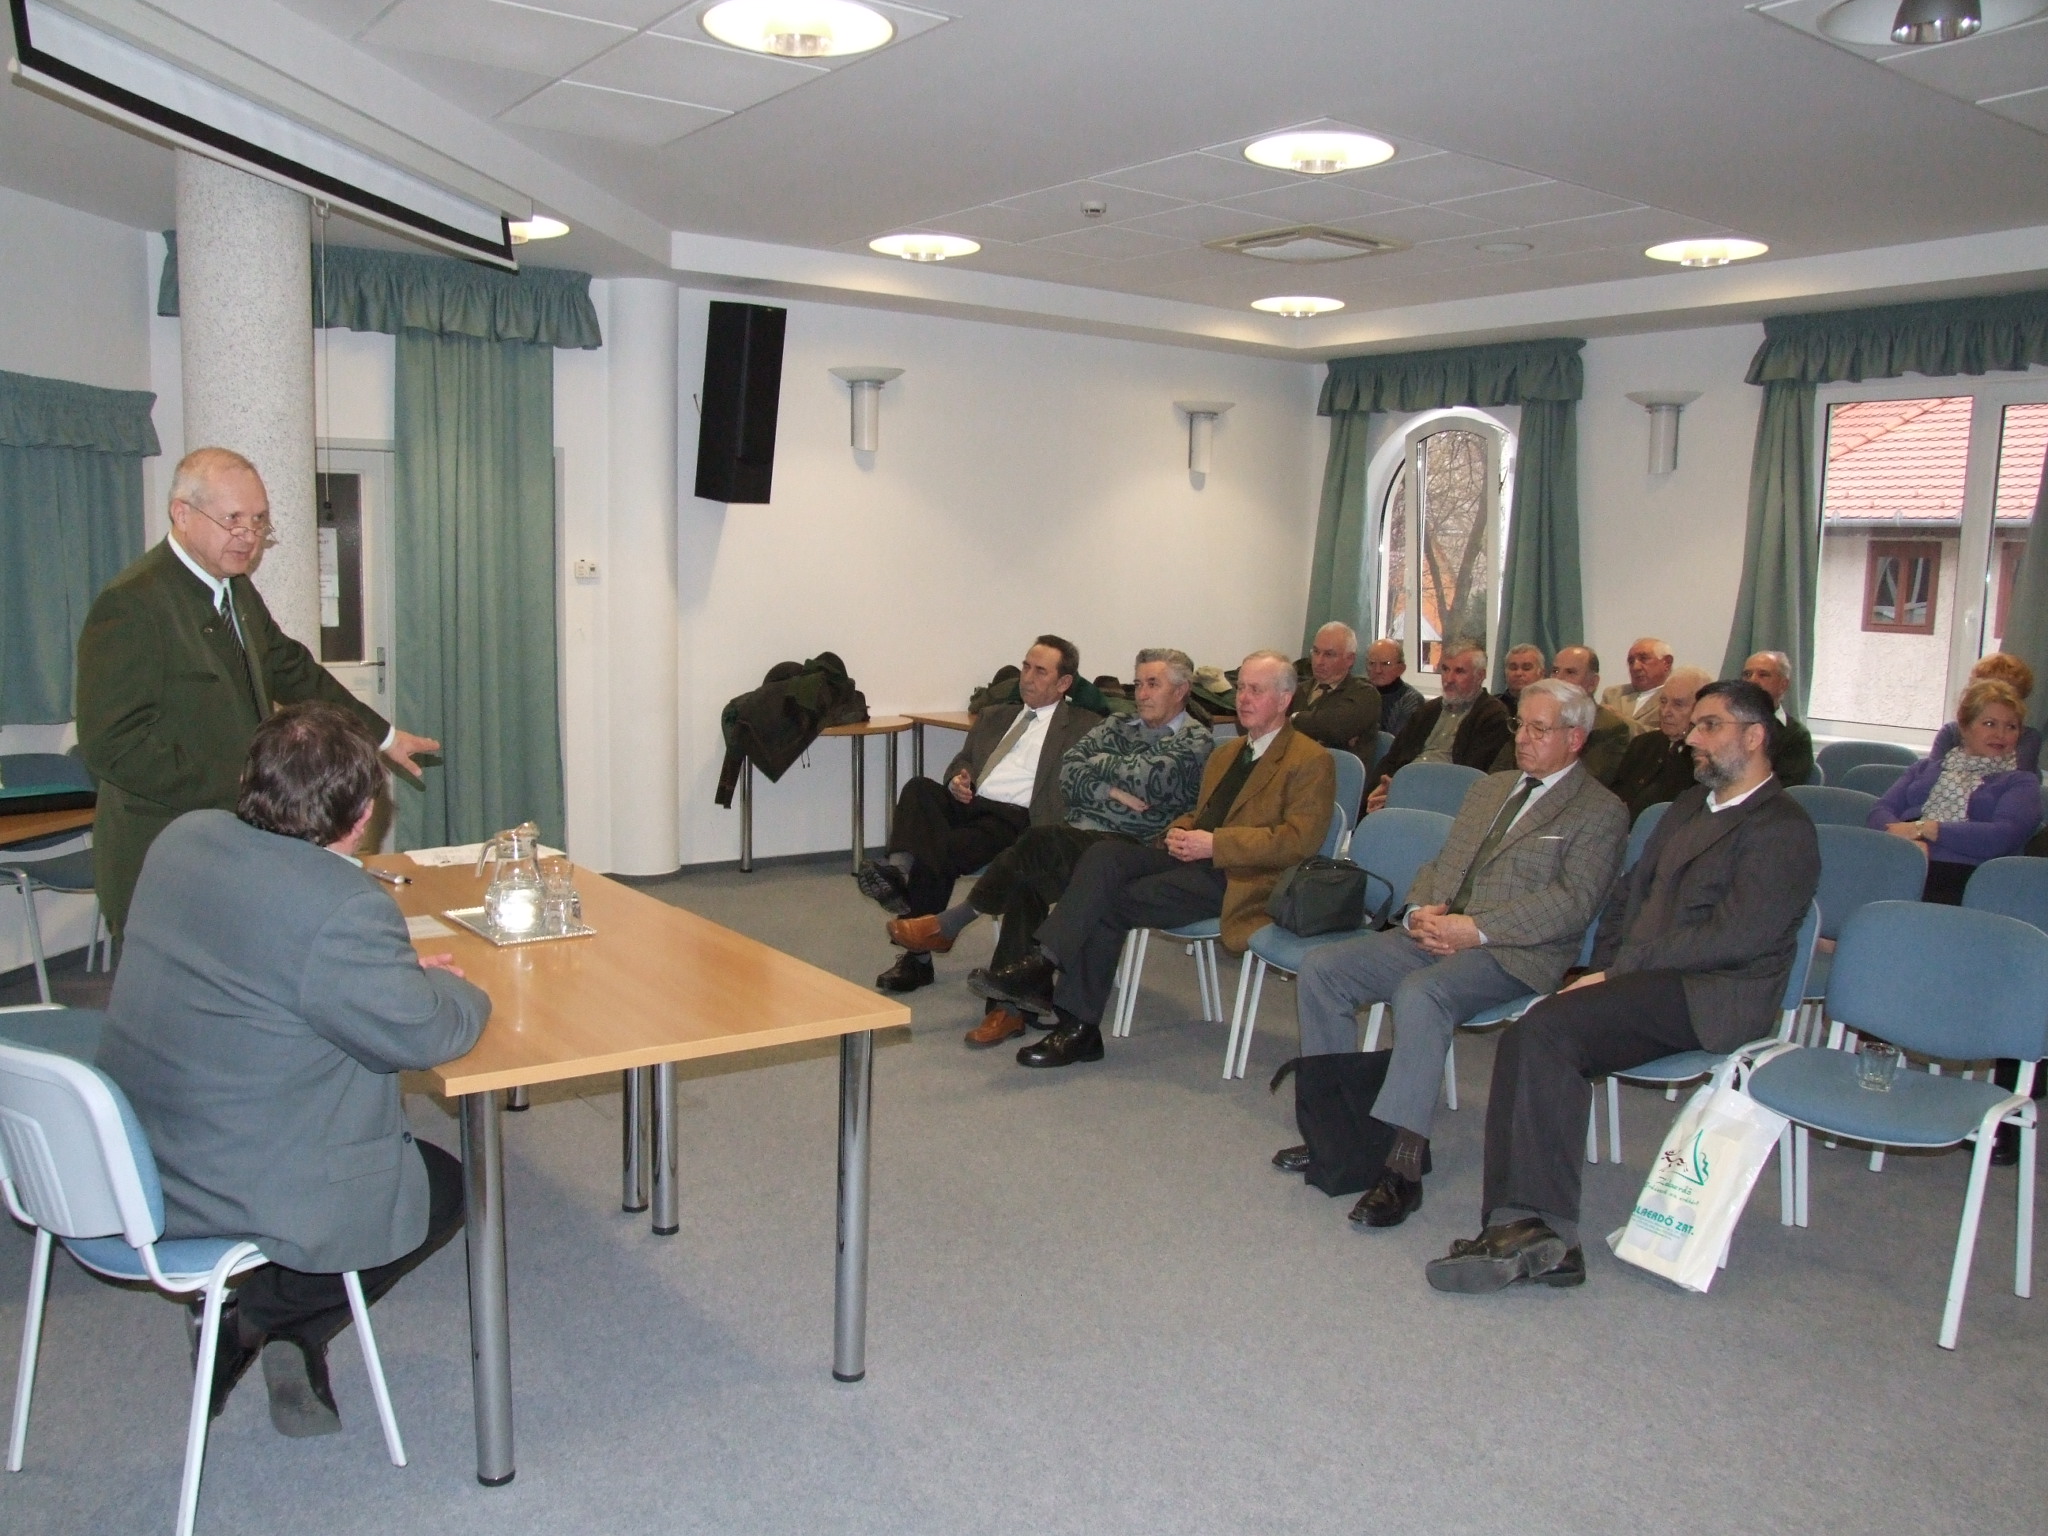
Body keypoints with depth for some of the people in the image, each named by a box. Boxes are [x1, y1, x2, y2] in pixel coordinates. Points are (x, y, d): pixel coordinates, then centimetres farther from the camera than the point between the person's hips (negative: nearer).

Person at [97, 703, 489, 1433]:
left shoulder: (182, 839, -1)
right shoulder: (344, 908, -27)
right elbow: (422, 1034, -18)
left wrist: (396, 969, 10)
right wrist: (452, 989, 4)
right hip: (240, 1189, -8)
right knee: (441, 1190, 16)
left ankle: (288, 1342, 24)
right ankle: (258, 1321, 11)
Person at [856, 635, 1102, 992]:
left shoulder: (1084, 727, 10)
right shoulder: (994, 716, 29)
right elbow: (962, 761, 28)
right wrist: (957, 780, 5)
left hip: (1016, 818, -5)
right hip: (968, 804, 5)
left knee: (940, 853, -33)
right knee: (919, 788, -27)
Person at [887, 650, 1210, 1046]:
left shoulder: (1196, 740, 5)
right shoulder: (1118, 725, 22)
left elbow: (1146, 779, -11)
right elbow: (1068, 775, 9)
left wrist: (1099, 763, 5)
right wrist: (1111, 791, -7)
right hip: (1077, 838, 5)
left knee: (1039, 843, -29)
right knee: (1026, 877, -27)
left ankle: (948, 926, -15)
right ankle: (1013, 1006, -26)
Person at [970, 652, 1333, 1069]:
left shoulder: (1310, 762, -2)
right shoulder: (1227, 752, 25)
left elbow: (1300, 840, -13)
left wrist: (1214, 844, -19)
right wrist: (1181, 831, 6)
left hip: (1237, 878, -7)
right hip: (1193, 857, 7)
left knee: (1110, 901, -23)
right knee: (1105, 856, -22)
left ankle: (1078, 1026, -20)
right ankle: (1043, 964, -30)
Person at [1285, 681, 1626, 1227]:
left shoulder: (1600, 812, 1)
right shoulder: (1488, 789, 24)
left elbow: (1573, 902, -12)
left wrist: (1477, 929, -20)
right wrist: (1419, 911, 0)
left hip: (1511, 953, -7)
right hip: (1434, 933, 7)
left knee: (1419, 993, -36)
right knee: (1320, 968, -11)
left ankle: (1401, 1166, -31)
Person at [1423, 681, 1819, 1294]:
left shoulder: (1783, 829, -4)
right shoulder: (1688, 807, 24)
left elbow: (1736, 936, -16)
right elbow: (1629, 893, 23)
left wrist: (1619, 972, -15)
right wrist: (1604, 967, 4)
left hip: (1713, 996, -7)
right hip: (1647, 984, 7)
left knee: (1546, 1029, -27)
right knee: (1532, 1039, -20)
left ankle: (1536, 1230, -21)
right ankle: (1539, 1234, -21)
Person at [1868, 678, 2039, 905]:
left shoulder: (2021, 783, 20)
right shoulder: (1927, 768, 30)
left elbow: (2002, 838, -1)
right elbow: (1880, 812, 13)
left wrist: (1922, 828, -6)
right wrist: (1908, 843, -10)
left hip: (1959, 873, -3)